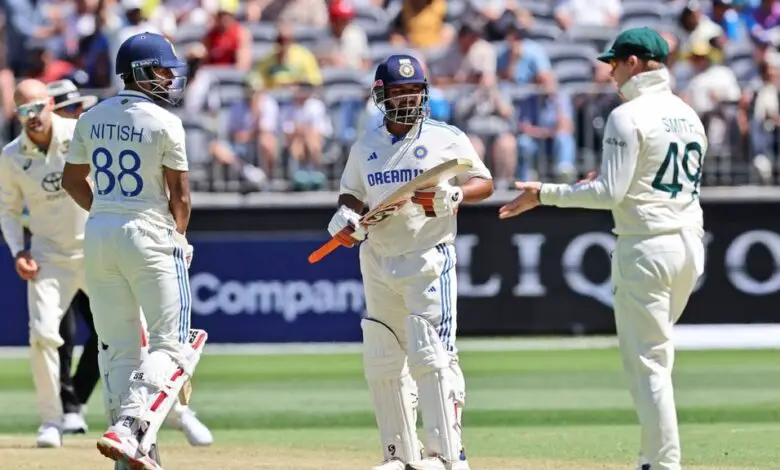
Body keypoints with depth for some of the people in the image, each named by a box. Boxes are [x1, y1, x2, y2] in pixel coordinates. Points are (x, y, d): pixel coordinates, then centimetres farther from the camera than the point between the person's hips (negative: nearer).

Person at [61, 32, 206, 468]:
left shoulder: (92, 118, 7)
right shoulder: (164, 123, -10)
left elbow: (73, 180, 15)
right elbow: (180, 194, -6)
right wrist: (177, 239, 9)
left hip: (98, 236, 6)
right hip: (149, 234, -6)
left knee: (118, 346, 9)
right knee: (170, 345, -1)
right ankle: (129, 429, -20)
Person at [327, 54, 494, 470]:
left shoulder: (446, 139, 0)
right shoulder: (365, 146, 12)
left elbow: (484, 183, 0)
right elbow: (352, 195, 18)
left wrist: (452, 195, -20)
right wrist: (345, 217, -4)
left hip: (428, 259, -5)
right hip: (378, 262, 5)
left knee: (431, 356, -15)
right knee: (381, 362, 8)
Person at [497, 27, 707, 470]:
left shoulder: (629, 117, -11)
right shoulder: (689, 116, 13)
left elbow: (610, 192, -16)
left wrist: (544, 194, -9)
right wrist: (610, 182, 28)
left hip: (646, 246, -8)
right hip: (690, 244, 8)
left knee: (648, 362, -4)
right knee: (654, 354, 19)